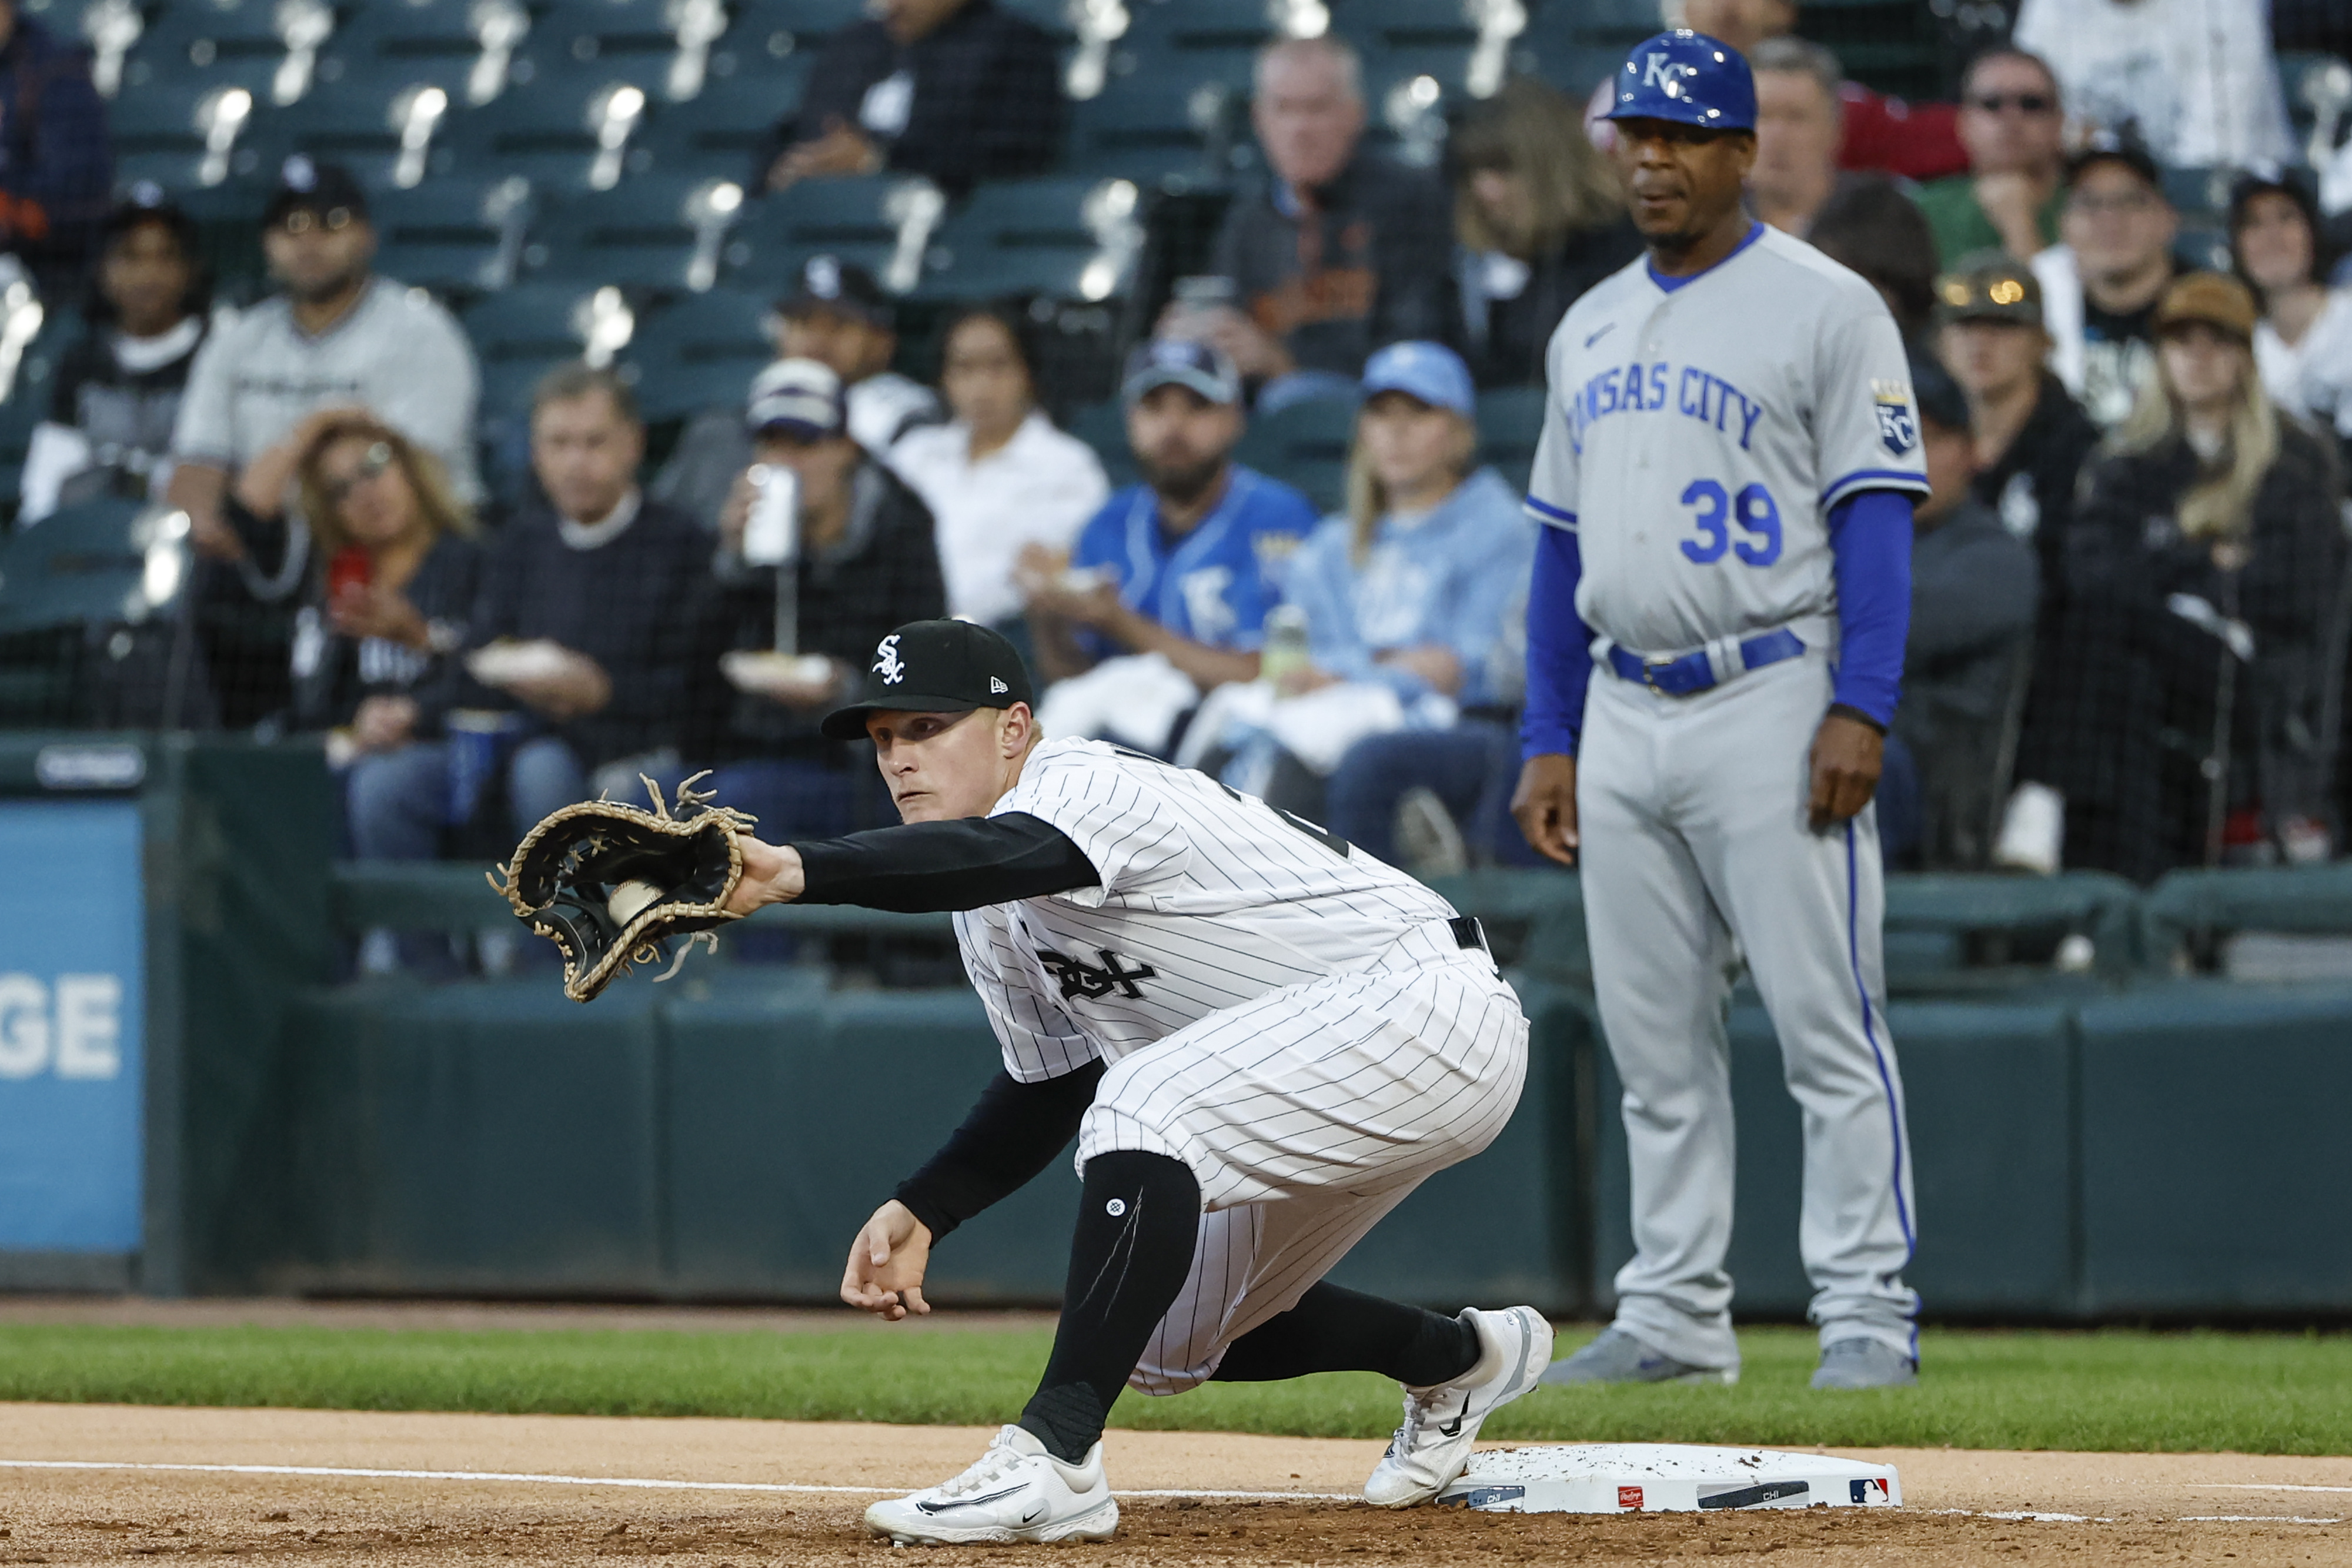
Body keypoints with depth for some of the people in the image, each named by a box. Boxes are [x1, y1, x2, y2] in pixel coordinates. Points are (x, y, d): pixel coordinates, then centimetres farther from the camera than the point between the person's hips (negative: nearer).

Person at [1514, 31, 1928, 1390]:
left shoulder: (1826, 309, -4)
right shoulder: (1590, 331, 17)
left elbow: (1877, 516, -9)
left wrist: (1862, 712, -18)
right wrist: (1550, 742, 14)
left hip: (1772, 705, -7)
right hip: (1624, 719, 7)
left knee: (1829, 1022, -8)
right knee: (1655, 1040, 9)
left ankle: (1868, 1315, -6)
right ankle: (1676, 1319, 14)